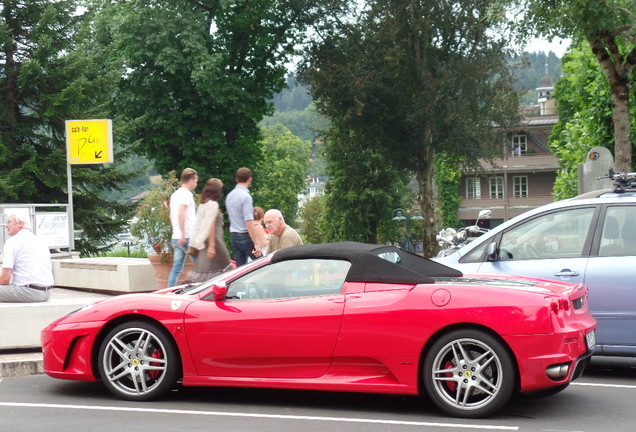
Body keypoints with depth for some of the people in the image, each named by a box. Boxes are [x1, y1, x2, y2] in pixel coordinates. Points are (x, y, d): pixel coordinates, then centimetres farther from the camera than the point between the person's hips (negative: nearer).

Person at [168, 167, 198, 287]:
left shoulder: (175, 194, 19)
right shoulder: (186, 194, -10)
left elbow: (171, 216, 25)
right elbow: (181, 213, -23)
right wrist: (183, 235, -24)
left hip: (176, 237, 8)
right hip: (188, 237, -8)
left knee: (176, 268, 6)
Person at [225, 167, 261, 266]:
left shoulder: (230, 195, 9)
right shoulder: (246, 196, -16)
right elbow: (249, 222, -22)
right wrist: (256, 243, -21)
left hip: (233, 236, 8)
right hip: (245, 236, -8)